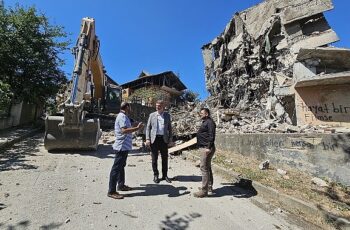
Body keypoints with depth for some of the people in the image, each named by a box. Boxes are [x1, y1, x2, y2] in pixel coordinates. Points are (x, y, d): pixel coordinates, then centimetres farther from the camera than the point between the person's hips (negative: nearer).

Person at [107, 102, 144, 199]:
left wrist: (135, 127, 20)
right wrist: (137, 128, -26)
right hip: (121, 147, -11)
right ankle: (111, 191, 4)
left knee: (121, 166, 20)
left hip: (124, 146, 11)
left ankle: (121, 185, 34)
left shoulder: (123, 116, 16)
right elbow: (124, 130, -30)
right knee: (116, 168, -4)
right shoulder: (122, 116, -17)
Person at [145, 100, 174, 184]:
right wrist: (147, 139, -6)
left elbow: (169, 128, 8)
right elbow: (148, 127, 4)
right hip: (154, 138, -1)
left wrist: (170, 139, 2)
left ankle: (165, 175, 23)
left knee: (165, 158, 7)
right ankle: (155, 175, 22)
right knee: (154, 158, 6)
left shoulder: (167, 115, 8)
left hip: (164, 139, 1)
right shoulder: (152, 115, 6)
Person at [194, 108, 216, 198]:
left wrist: (209, 147, -26)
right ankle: (209, 187, 31)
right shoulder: (205, 122, 18)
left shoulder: (210, 122, -13)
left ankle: (204, 191, 1)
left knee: (204, 168, -7)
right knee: (207, 168, 18)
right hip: (204, 148, 11)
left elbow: (211, 136, -22)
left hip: (206, 148, -11)